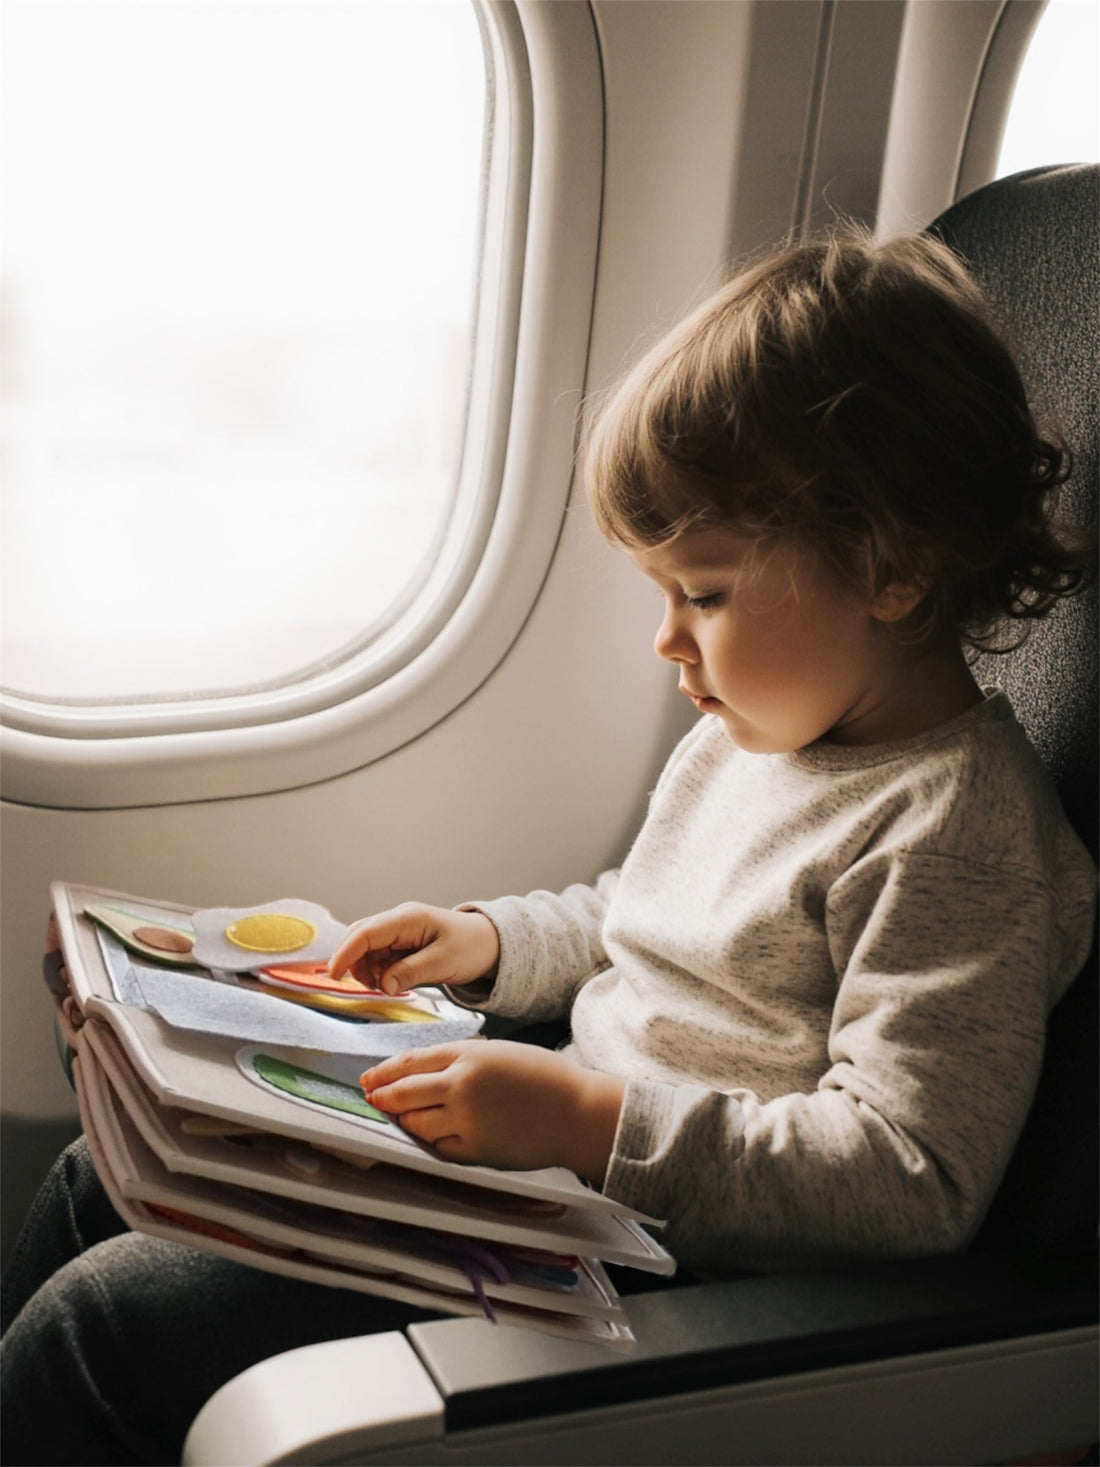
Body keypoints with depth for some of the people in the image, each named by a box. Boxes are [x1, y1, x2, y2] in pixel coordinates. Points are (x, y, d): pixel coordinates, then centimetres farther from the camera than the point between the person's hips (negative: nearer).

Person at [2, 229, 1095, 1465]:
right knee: (106, 1177, 13)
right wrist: (491, 943, 6)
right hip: (569, 1142, 9)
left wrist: (587, 1123, -29)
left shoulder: (959, 835, -20)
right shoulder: (747, 737, 9)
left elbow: (914, 1176, -25)